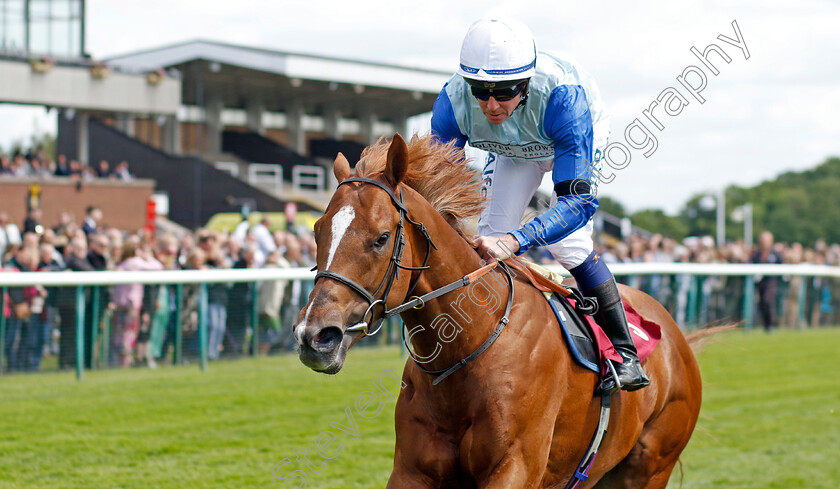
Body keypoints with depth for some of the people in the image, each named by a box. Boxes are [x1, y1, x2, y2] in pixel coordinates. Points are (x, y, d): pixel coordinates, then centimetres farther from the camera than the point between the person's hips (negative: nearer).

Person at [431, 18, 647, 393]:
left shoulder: (562, 95, -48)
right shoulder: (453, 101, -36)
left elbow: (578, 201, -50)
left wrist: (513, 241, -65)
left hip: (582, 136, -4)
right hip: (513, 151, 4)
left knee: (568, 242, -20)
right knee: (490, 235, -9)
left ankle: (625, 353, -8)